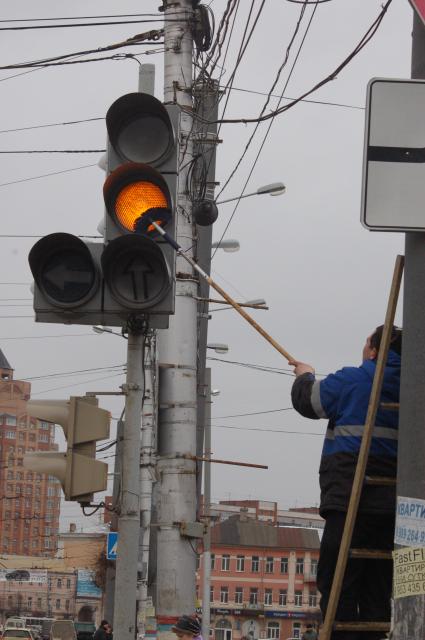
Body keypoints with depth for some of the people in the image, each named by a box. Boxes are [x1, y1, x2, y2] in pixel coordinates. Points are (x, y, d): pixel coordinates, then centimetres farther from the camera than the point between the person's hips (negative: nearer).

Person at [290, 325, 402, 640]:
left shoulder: (352, 379, -4)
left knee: (336, 583, -6)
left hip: (351, 498, -6)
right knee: (377, 589, 9)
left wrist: (305, 376, 32)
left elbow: (308, 401, 9)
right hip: (391, 504, 6)